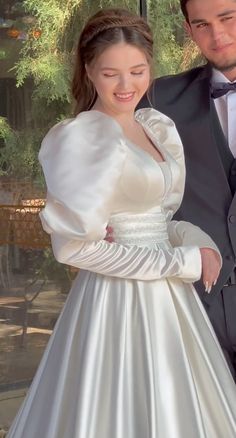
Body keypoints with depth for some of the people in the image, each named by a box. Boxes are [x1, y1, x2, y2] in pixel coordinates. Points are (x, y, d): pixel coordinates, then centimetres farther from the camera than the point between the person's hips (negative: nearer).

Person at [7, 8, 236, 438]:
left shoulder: (160, 127, 8)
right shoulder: (80, 138, -14)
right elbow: (75, 245, -19)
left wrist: (195, 239, -7)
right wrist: (181, 262, -16)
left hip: (169, 296, 7)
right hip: (117, 300, -7)